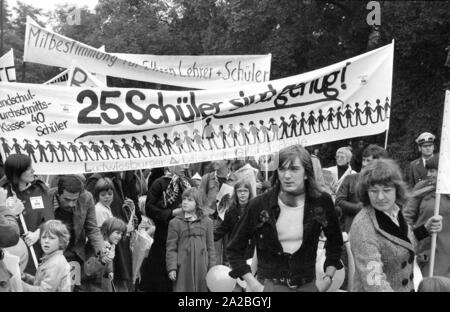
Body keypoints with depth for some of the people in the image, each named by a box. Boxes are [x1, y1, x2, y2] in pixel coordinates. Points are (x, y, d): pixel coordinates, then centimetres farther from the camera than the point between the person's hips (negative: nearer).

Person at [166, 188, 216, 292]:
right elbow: (171, 249, 1)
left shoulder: (207, 222, 7)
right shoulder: (175, 223, 2)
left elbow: (210, 247, 9)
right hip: (183, 268, -2)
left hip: (201, 267, 2)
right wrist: (171, 268, -8)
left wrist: (212, 269, 6)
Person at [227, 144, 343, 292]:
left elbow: (335, 241, 11)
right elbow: (235, 249, -1)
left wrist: (328, 278, 3)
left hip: (308, 285, 2)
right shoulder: (259, 205, -10)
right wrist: (253, 284, -9)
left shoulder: (321, 202, -5)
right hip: (269, 285, -2)